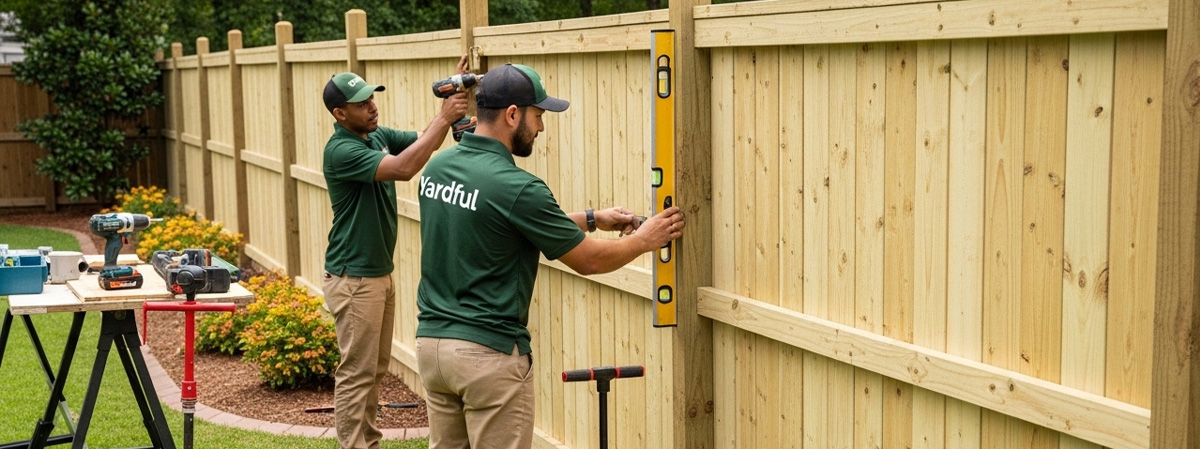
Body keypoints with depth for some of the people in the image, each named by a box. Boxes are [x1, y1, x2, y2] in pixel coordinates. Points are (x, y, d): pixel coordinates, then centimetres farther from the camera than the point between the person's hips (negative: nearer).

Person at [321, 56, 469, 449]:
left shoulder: (378, 135, 6)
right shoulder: (341, 150, -22)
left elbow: (423, 140, 8)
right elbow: (403, 168, -32)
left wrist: (451, 104, -9)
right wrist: (444, 117, -30)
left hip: (381, 273, 9)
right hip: (353, 279, -9)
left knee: (376, 369, 16)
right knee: (356, 373, -3)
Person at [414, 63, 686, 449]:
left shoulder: (437, 167, 5)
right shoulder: (516, 187, -19)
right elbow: (588, 260, -8)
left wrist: (592, 219, 21)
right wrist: (644, 240, 10)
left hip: (431, 341, 8)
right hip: (489, 353, -8)